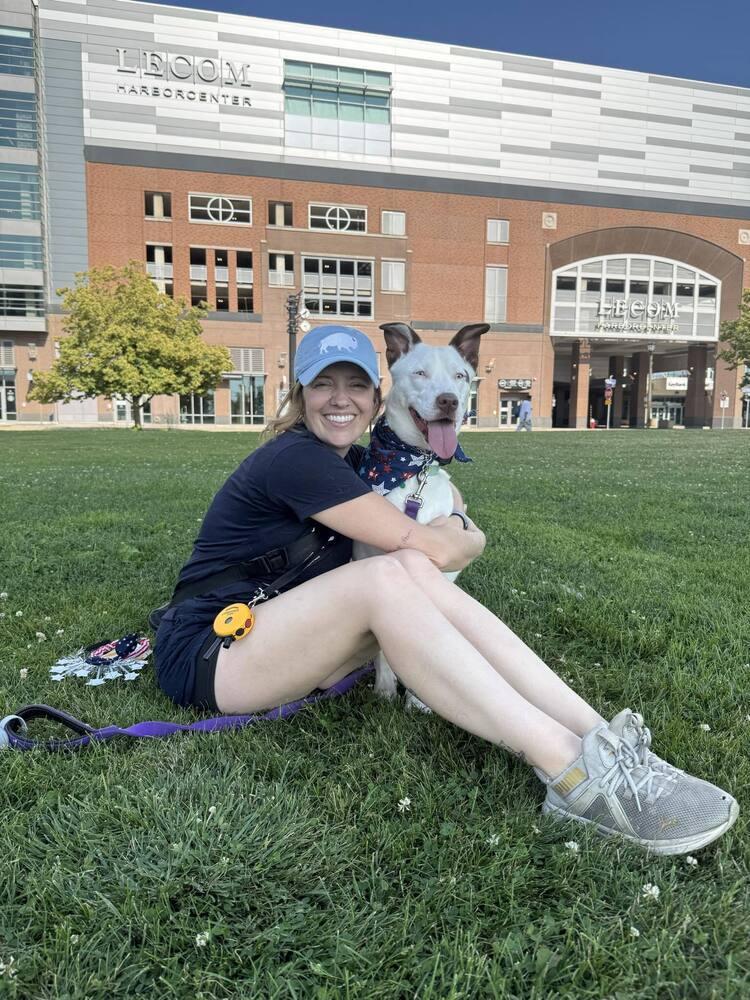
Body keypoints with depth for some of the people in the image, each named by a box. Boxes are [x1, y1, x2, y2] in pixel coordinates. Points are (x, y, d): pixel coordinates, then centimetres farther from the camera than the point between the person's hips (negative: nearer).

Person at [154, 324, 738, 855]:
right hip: (205, 654, -7)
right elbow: (433, 547, -20)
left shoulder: (353, 460, 9)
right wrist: (470, 541, 0)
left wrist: (452, 524, 0)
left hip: (276, 639, 7)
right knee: (390, 576, -32)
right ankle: (576, 775, -38)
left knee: (416, 574, -19)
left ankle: (601, 738, -26)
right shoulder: (295, 458, -18)